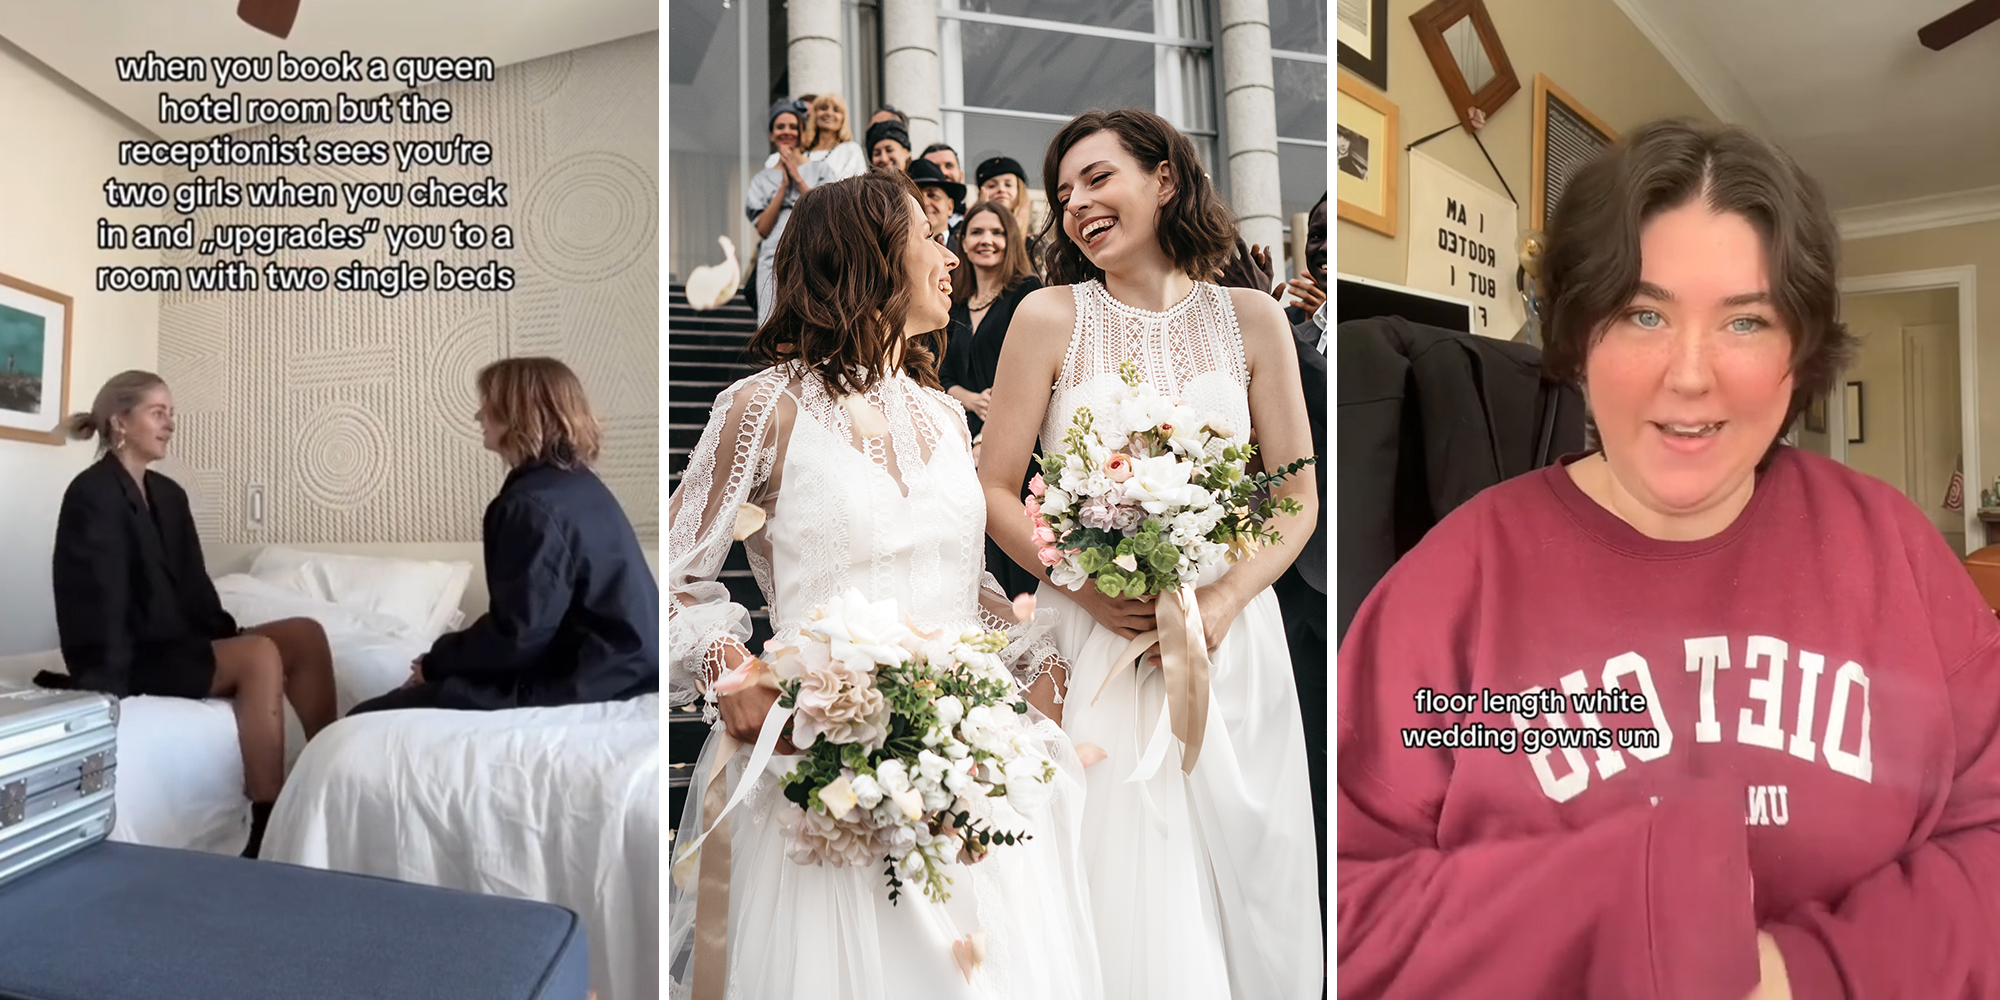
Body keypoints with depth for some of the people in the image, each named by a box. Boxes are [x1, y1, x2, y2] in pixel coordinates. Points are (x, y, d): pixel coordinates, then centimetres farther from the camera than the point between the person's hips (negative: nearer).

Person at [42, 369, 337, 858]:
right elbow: (98, 599, -18)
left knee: (305, 634, -12)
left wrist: (231, 639, 0)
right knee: (260, 654, -28)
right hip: (131, 658, -8)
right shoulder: (92, 493, -9)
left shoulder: (169, 495, 15)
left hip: (178, 642, 8)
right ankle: (267, 828, -29)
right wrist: (108, 686, -22)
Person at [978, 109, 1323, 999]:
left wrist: (1224, 601, -11)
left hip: (1230, 638, 2)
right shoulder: (1049, 318, 0)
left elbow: (1298, 496, 5)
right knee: (1125, 891, 2)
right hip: (1095, 637, -1)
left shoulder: (1251, 318, 4)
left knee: (1245, 881, 10)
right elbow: (993, 491, 0)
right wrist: (1088, 588, -14)